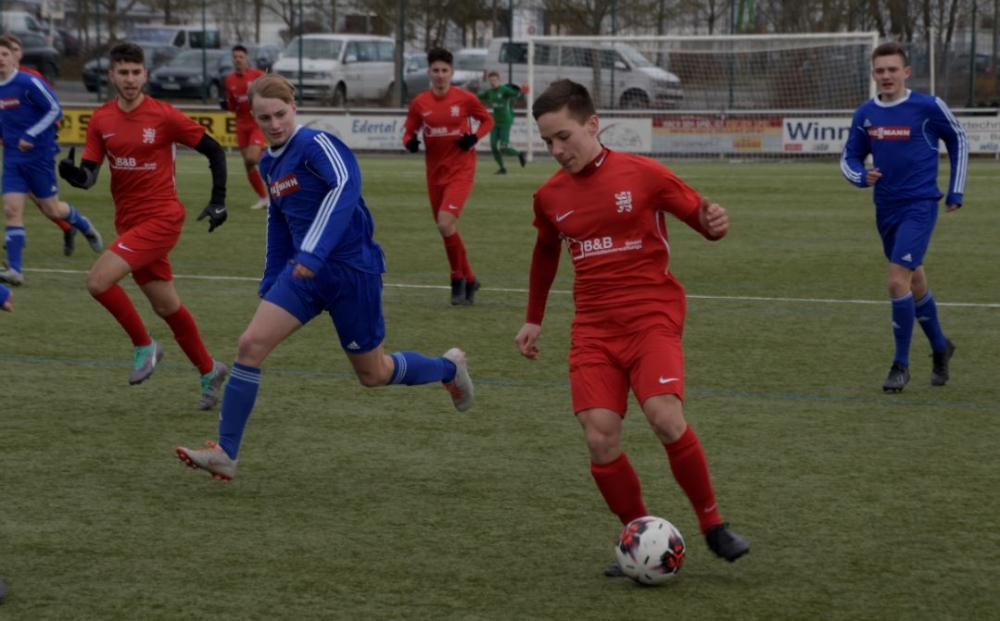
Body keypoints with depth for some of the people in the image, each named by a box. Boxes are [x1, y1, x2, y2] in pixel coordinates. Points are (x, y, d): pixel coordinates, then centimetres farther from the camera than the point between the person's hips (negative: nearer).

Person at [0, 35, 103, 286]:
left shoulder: (29, 83, -16)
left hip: (39, 155, -5)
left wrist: (31, 136, -19)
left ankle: (86, 227, 39)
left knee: (52, 209, 7)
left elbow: (55, 110, -15)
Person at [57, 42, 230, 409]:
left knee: (98, 281, -20)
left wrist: (218, 201, -7)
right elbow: (89, 176, 0)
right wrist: (73, 173, -23)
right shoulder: (101, 120, 3)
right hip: (129, 223, 6)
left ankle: (144, 346, 1)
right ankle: (209, 372, 31)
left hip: (160, 219, -6)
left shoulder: (164, 116, -11)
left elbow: (214, 151, -3)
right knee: (166, 306, 14)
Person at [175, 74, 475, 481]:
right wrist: (270, 284, 23)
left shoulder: (316, 144, -15)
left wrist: (313, 252, -40)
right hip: (304, 271, 7)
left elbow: (345, 184, -32)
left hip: (352, 269, -7)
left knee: (373, 375, 8)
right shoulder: (271, 164, 9)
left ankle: (449, 368, 37)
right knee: (251, 344, -11)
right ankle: (225, 454, -7)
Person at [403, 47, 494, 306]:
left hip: (461, 170, -4)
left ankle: (458, 280, -2)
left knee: (445, 223, -20)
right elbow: (408, 132, 9)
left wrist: (474, 137, -13)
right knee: (445, 229, 9)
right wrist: (410, 142, -15)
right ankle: (469, 280, 27)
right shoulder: (419, 103, 0)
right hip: (435, 172, 4)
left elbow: (487, 120, 6)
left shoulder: (465, 98, -7)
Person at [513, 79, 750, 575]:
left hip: (652, 317, -4)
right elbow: (545, 254, 28)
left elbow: (701, 215, 1)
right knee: (600, 440, -11)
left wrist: (713, 224, -22)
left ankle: (713, 525, -6)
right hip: (593, 328, 4)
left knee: (665, 418, -24)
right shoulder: (550, 196, 9)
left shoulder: (642, 174, -5)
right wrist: (534, 320, 29)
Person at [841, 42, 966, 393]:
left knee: (898, 281, -17)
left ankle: (901, 364, -6)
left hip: (919, 206, -5)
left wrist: (955, 192, 5)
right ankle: (940, 347, 39)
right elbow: (849, 158, 12)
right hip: (886, 208, 5)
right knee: (915, 283, 17)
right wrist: (861, 177, -11)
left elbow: (958, 142, 5)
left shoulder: (928, 107, -10)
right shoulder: (865, 114, 2)